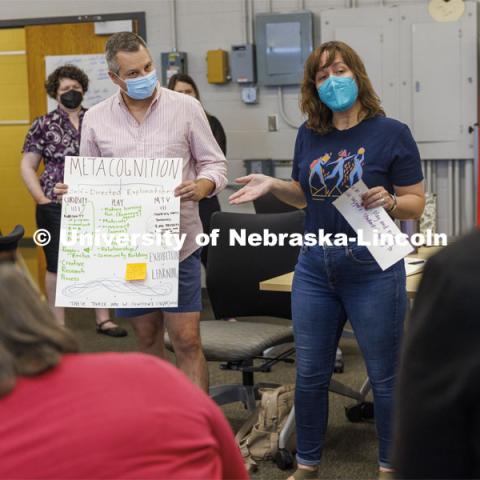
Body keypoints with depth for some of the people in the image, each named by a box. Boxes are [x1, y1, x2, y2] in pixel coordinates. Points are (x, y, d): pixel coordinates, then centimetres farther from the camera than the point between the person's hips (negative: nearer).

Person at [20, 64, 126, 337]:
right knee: (57, 265, 5)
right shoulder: (43, 125, 2)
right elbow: (27, 167, 2)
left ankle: (103, 320, 18)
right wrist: (42, 200, -7)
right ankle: (59, 325, 15)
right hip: (56, 208, -2)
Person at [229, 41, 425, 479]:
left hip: (372, 270, -4)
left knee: (385, 376, 6)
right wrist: (272, 185, 0)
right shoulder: (309, 135, 5)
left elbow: (416, 205, -6)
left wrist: (389, 201, -25)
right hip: (315, 267, 5)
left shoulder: (392, 133, -8)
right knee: (310, 374, 12)